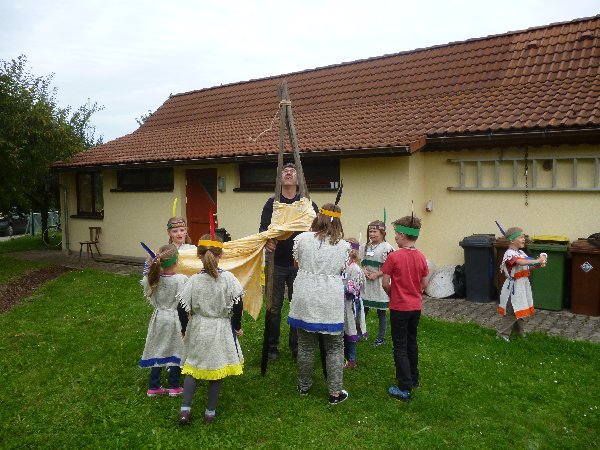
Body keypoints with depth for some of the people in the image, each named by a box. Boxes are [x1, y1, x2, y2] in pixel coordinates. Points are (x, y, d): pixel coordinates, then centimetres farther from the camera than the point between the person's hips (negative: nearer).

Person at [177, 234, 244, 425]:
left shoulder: (194, 280, -10)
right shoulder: (228, 278, -13)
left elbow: (183, 307, -5)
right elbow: (238, 305, -10)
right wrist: (237, 327, 6)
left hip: (198, 330, 1)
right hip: (221, 331, -1)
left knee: (192, 368, 18)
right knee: (216, 368, 13)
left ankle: (185, 409, 14)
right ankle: (210, 412, 23)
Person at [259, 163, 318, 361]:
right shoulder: (272, 203, 6)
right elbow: (263, 228, -5)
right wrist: (266, 241, -27)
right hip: (277, 262, 0)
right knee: (274, 307, 4)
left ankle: (296, 348, 19)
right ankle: (272, 347, 18)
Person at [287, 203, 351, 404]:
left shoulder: (302, 238, -5)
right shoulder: (343, 246, -4)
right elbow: (341, 271, 7)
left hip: (305, 299, 1)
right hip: (331, 303, -1)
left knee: (306, 345, 15)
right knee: (334, 348, 12)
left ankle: (304, 386, 30)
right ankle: (335, 392, 17)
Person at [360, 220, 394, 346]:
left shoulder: (387, 248, -10)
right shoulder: (365, 247, 9)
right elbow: (360, 262, 14)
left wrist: (376, 274, -18)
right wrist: (363, 270, -6)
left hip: (379, 285, -5)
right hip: (366, 284, 5)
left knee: (381, 312, 8)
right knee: (363, 310, 10)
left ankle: (381, 338, 19)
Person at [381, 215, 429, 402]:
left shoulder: (394, 256, -18)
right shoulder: (421, 257, -2)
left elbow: (385, 283, -13)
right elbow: (424, 284, 4)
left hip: (399, 307, -5)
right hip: (416, 306, 6)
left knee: (400, 347, 2)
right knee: (412, 342, 20)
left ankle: (404, 389, 3)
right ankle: (414, 379, 33)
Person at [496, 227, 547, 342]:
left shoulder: (521, 252, 8)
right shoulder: (510, 253, -21)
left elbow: (527, 267, 12)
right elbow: (521, 262, -39)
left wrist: (537, 264, -4)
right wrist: (537, 260, -35)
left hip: (523, 285, 9)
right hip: (514, 286, -9)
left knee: (523, 310, 18)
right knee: (512, 312, -2)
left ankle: (519, 330, 34)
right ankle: (502, 334, 9)